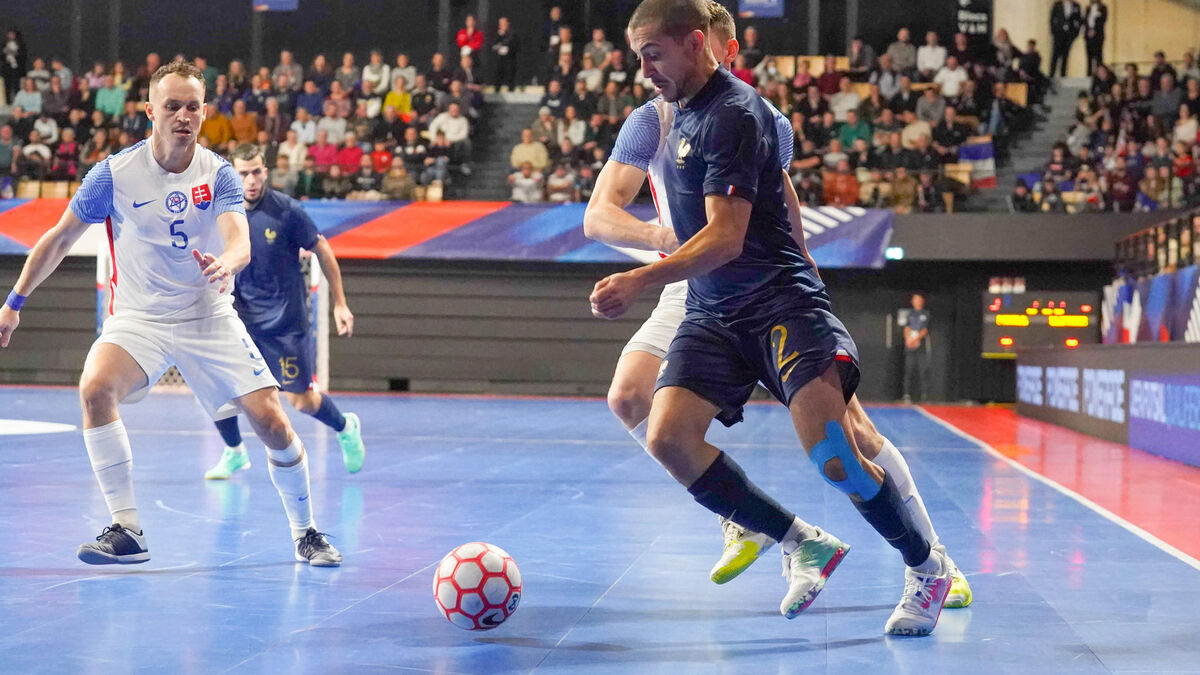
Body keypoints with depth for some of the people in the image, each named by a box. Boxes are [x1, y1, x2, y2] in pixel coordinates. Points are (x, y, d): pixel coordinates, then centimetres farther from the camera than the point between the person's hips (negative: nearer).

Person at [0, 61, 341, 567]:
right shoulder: (115, 172, -7)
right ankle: (126, 530, -20)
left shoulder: (219, 175, -7)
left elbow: (241, 243, -23)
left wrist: (226, 263, -47)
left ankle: (305, 532, 12)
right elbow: (61, 238, 5)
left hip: (209, 317, 0)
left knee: (272, 422, -12)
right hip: (138, 317, 0)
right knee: (95, 388, -30)